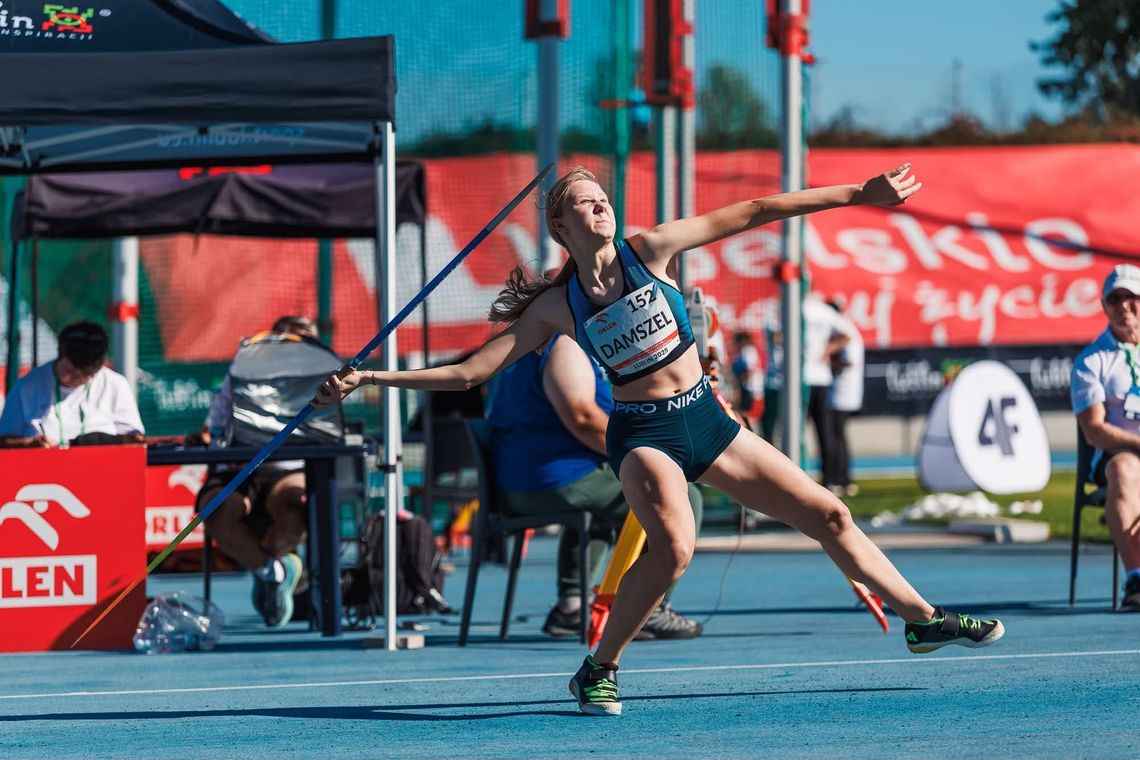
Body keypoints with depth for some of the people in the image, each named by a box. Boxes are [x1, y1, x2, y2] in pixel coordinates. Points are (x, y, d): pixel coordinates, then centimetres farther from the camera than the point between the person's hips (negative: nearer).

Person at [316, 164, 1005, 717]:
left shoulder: (650, 249, -1)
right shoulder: (556, 307, -4)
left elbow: (752, 213, -1)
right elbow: (470, 371, -1)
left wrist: (854, 194, -2)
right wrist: (368, 379, -8)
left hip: (706, 419, 4)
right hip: (644, 433, -4)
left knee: (828, 514, 5)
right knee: (674, 543, -32)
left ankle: (923, 619, 20)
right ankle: (599, 670, -16)